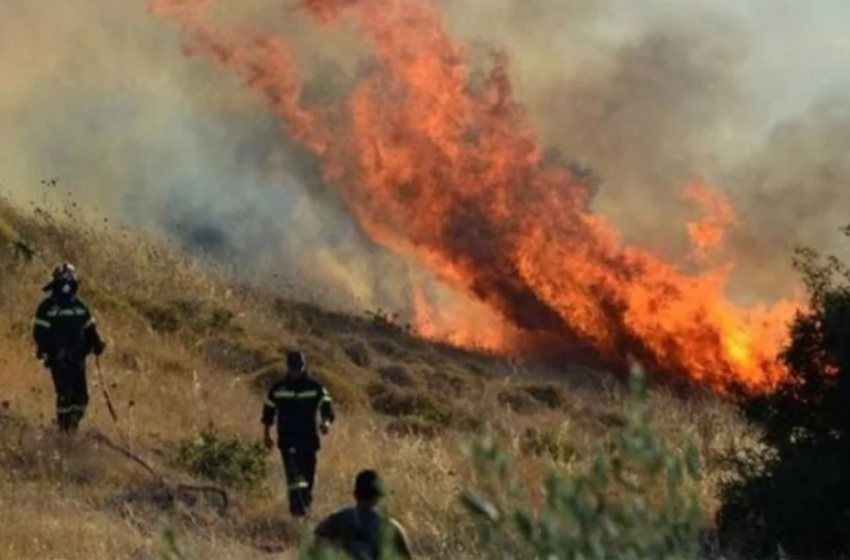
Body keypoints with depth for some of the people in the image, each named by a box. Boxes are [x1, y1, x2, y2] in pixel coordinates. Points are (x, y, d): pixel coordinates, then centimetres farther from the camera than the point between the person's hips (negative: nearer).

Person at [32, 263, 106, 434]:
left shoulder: (80, 306, 13)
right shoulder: (47, 307, -3)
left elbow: (89, 328, 19)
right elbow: (39, 332, -7)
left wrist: (97, 343, 3)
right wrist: (45, 351, -18)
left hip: (77, 358, 5)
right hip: (59, 359, -5)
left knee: (81, 394, 2)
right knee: (65, 394, -12)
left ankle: (74, 423, 17)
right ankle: (64, 427, -3)